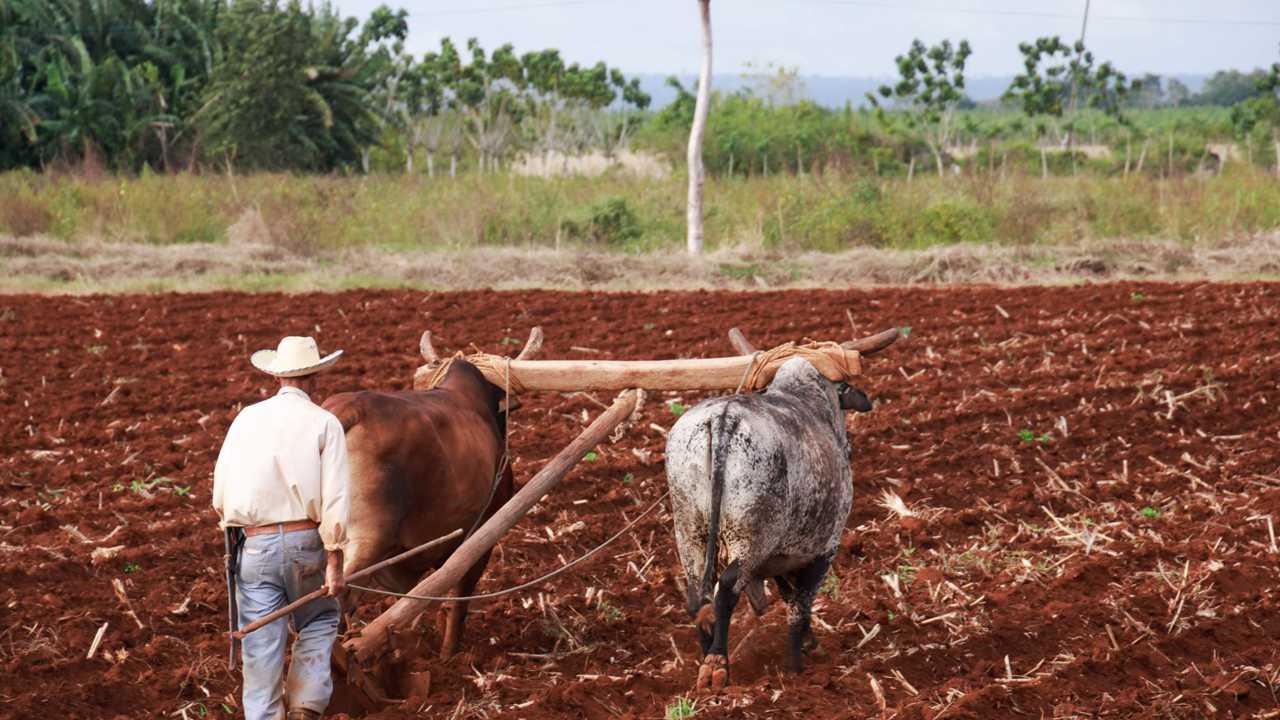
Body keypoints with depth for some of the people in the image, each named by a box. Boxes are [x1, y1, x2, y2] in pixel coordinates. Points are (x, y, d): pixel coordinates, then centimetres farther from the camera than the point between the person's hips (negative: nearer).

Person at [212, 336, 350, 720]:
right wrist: (334, 562, -7)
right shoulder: (324, 423, -3)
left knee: (260, 646, 6)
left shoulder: (247, 418, 4)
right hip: (306, 541, -1)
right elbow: (335, 499, -9)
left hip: (255, 544, 1)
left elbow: (220, 492, 8)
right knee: (319, 622, 20)